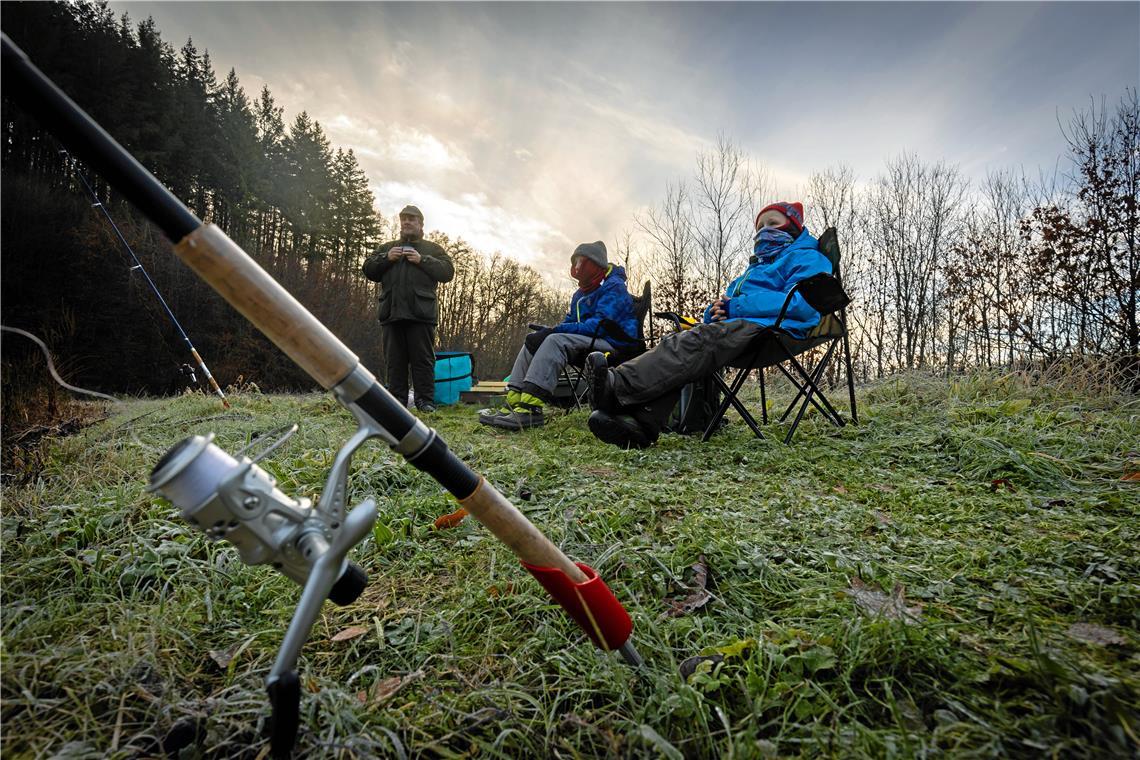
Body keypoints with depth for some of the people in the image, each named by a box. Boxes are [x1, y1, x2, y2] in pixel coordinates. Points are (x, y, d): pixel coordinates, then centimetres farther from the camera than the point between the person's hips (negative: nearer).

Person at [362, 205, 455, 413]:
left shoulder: (432, 249, 15)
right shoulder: (386, 248, 24)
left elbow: (447, 272, 1)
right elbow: (368, 270, 15)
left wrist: (422, 260, -9)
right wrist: (386, 258, -2)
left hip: (421, 312, -3)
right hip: (392, 312, 3)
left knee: (423, 359, -3)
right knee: (394, 360, 4)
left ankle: (425, 399, 2)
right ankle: (397, 399, 10)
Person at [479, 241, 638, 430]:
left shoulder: (614, 287, -8)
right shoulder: (580, 294, 21)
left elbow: (600, 325, -21)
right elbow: (569, 324, 19)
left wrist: (556, 329, -23)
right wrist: (546, 331, -4)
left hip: (612, 343, -9)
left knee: (556, 340, -31)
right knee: (532, 340, -2)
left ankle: (530, 408, -43)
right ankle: (513, 403, -16)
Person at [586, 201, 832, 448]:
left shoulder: (808, 258, 14)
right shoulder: (755, 266, 40)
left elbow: (801, 304, -8)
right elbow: (729, 302, 31)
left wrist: (734, 307, -9)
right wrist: (716, 310, 2)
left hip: (766, 326, -7)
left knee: (700, 340, -34)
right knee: (678, 340, -22)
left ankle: (618, 385, -52)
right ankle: (641, 421, -43)